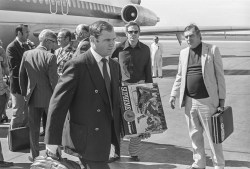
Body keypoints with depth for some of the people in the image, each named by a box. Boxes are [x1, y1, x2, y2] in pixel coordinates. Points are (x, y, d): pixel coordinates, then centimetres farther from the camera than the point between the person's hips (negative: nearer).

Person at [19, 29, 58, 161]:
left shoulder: (26, 54, -2)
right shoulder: (50, 57, -17)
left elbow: (22, 76, 5)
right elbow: (53, 79, -15)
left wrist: (24, 93, 15)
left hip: (33, 97, 4)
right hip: (48, 97, -4)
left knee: (33, 128, 14)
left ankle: (35, 155, 23)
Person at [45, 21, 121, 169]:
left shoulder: (115, 65, 10)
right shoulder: (77, 65, -13)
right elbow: (58, 102, -14)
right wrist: (52, 140, -16)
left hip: (108, 133, 6)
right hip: (88, 138, -6)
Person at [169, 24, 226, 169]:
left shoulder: (212, 50, -3)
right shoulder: (183, 53, 10)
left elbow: (220, 76, -4)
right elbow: (180, 76, 17)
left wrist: (222, 99, -6)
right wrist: (173, 95, 10)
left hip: (207, 101, -4)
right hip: (189, 101, 4)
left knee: (213, 136, 4)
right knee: (195, 135, 13)